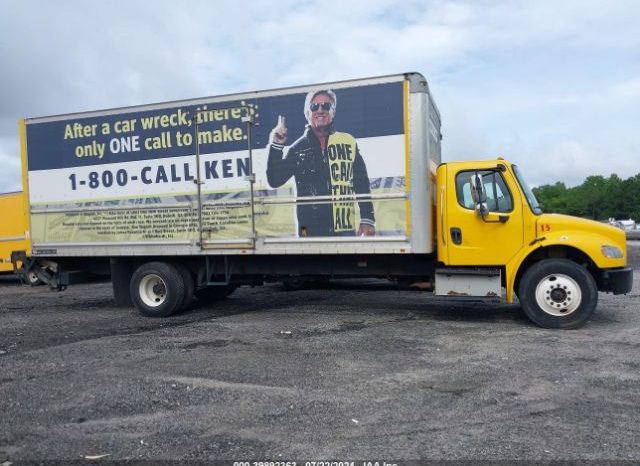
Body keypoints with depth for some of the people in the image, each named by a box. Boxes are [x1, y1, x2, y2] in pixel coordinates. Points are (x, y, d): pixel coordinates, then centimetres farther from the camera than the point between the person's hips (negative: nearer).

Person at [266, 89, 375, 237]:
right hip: (311, 230, 0)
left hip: (345, 229, 0)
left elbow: (362, 185, 8)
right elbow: (274, 180, 1)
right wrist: (276, 145, -9)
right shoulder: (297, 149, 7)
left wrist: (367, 220, 3)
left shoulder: (348, 143, 6)